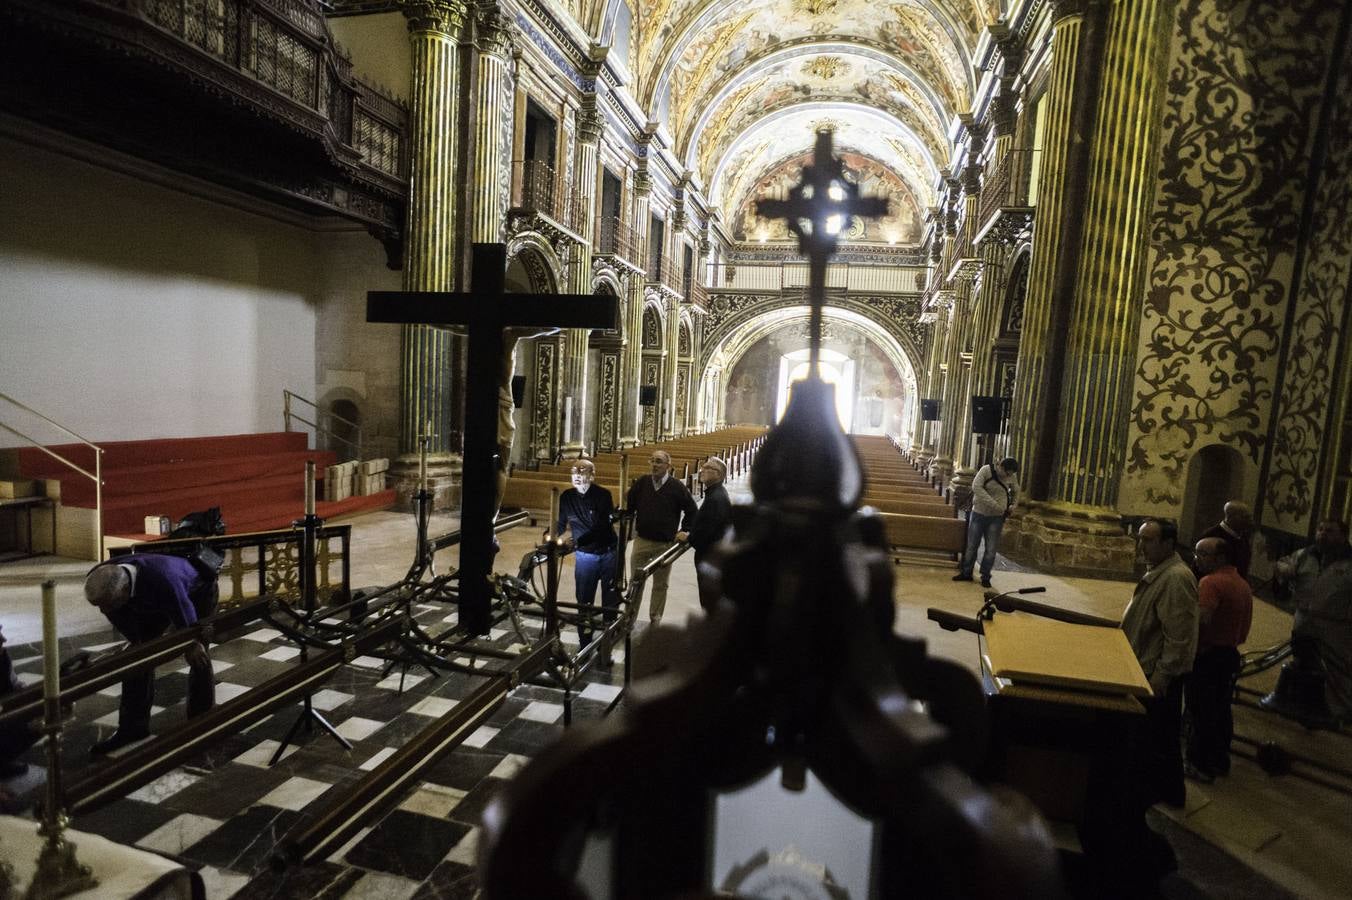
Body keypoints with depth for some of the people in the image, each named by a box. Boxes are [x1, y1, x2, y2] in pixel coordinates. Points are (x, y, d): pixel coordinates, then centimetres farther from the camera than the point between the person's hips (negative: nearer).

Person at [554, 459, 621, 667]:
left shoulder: (603, 495, -15)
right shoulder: (567, 497, -3)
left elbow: (600, 527, -25)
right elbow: (561, 523, 7)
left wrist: (577, 542, -36)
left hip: (608, 553, -2)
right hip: (584, 556, 2)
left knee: (610, 602, 6)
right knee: (584, 603, 5)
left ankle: (606, 648, 21)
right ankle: (585, 648, 18)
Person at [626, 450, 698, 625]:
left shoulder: (677, 486, -4)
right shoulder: (642, 482, 1)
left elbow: (692, 510, 6)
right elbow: (629, 505, 10)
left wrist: (684, 530, 1)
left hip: (666, 544, -1)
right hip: (642, 541, 1)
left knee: (660, 585, 10)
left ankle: (655, 620, 23)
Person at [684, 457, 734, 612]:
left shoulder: (716, 498, -23)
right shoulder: (716, 493, 10)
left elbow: (706, 529, -23)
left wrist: (689, 538, -7)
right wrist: (691, 534, 9)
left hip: (712, 557, -10)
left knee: (710, 597, -1)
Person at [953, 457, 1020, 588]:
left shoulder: (1012, 477, 0)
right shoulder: (986, 470, -11)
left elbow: (1015, 491, 21)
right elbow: (976, 487, -24)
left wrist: (1014, 505, 7)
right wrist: (993, 504, -29)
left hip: (996, 518, 2)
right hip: (979, 514, -2)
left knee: (991, 549, 2)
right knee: (971, 545, 6)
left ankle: (985, 577, 15)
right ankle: (966, 573, 19)